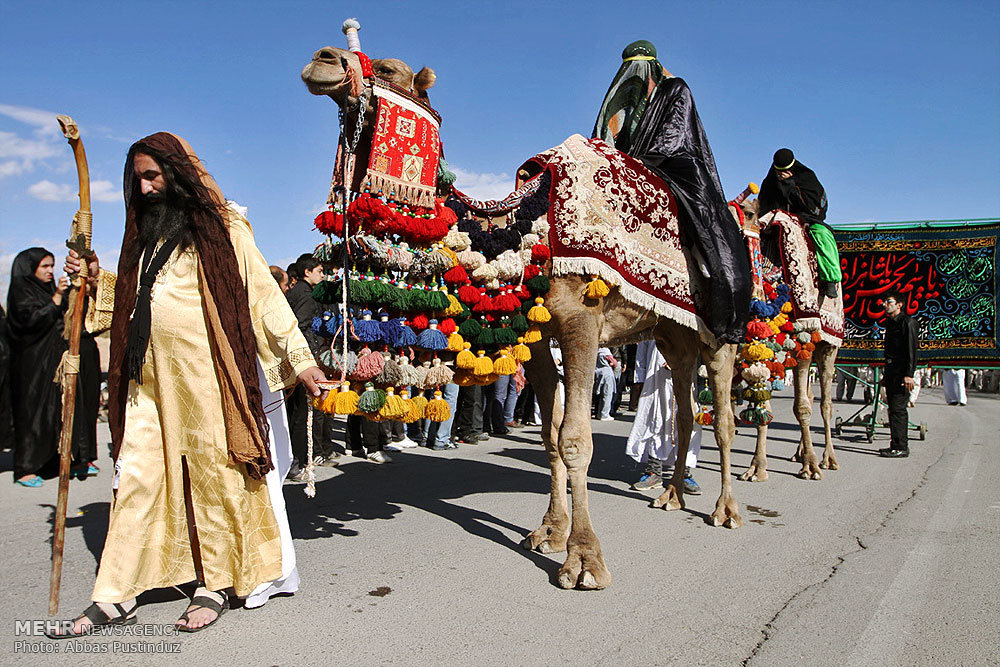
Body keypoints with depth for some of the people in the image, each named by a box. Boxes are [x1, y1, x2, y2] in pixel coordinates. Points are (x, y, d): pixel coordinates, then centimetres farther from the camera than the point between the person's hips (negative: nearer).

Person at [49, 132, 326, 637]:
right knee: (137, 476, 4)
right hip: (149, 378, 6)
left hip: (205, 374, -6)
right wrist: (97, 281, 8)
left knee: (213, 473, 0)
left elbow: (263, 295, -3)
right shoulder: (144, 234, 20)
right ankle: (115, 598, 11)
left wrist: (299, 358, -9)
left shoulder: (221, 228, 1)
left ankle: (215, 584, 12)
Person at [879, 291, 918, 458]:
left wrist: (909, 374, -20)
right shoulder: (890, 322, 19)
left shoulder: (907, 322, -8)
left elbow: (912, 350, -14)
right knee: (894, 409, 11)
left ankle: (900, 447, -6)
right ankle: (897, 445, 18)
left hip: (902, 373, -9)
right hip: (891, 372, 9)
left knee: (898, 408, -10)